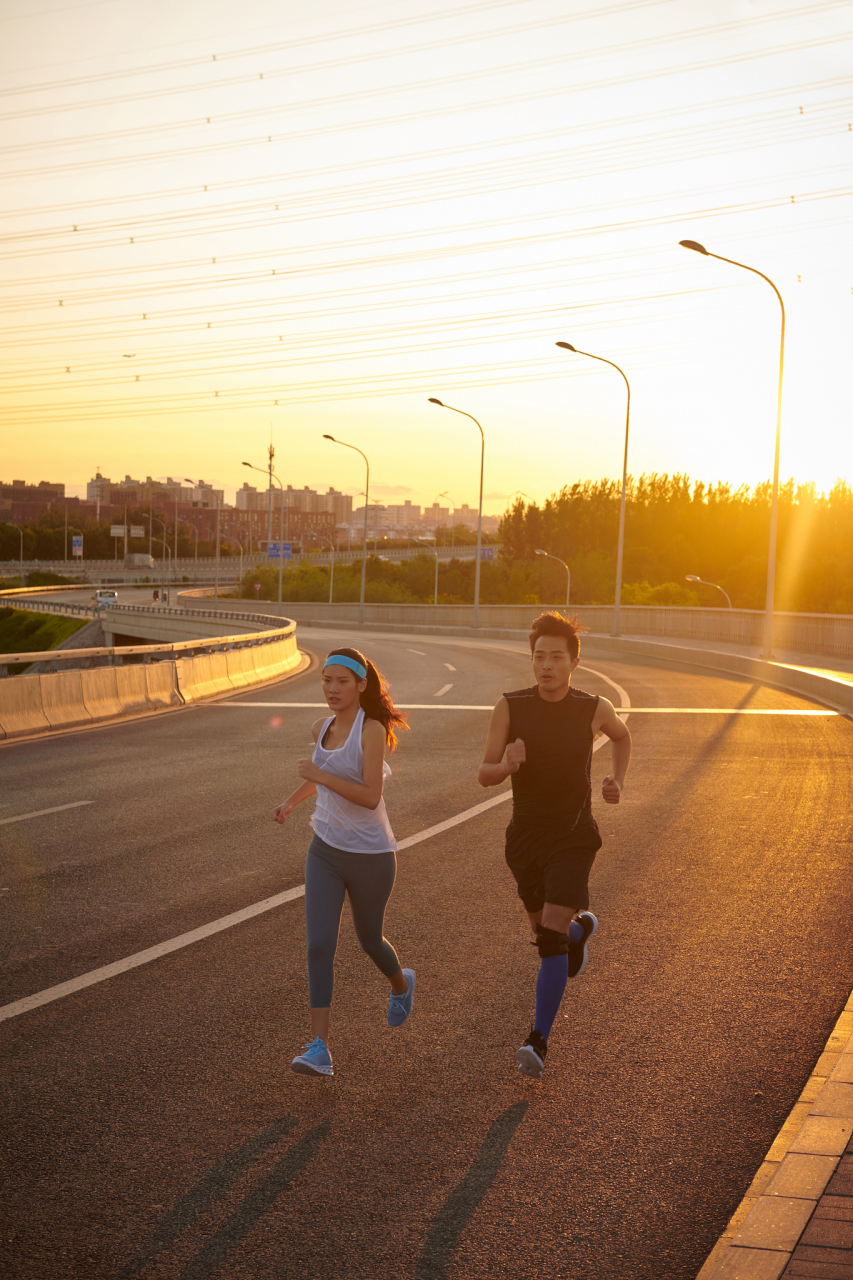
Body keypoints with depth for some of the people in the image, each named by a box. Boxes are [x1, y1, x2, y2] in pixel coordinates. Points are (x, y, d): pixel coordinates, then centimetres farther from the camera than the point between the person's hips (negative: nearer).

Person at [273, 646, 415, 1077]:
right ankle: (319, 1048, -10)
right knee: (319, 945, -10)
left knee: (369, 940, 17)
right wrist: (291, 801, 12)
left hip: (371, 855, -4)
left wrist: (317, 775, -26)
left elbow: (371, 797, -25)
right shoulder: (322, 728, 3)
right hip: (325, 851, 4)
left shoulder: (372, 730, -17)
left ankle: (400, 983, 51)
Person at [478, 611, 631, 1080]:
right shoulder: (510, 707, -10)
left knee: (551, 938, -15)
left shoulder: (595, 708, -8)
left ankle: (539, 1041, -10)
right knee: (545, 931, 21)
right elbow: (485, 775, -9)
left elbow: (621, 736, 17)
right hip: (525, 837, 3)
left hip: (573, 839, -2)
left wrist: (617, 779, 0)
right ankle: (582, 927, 57)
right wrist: (507, 765, -32)